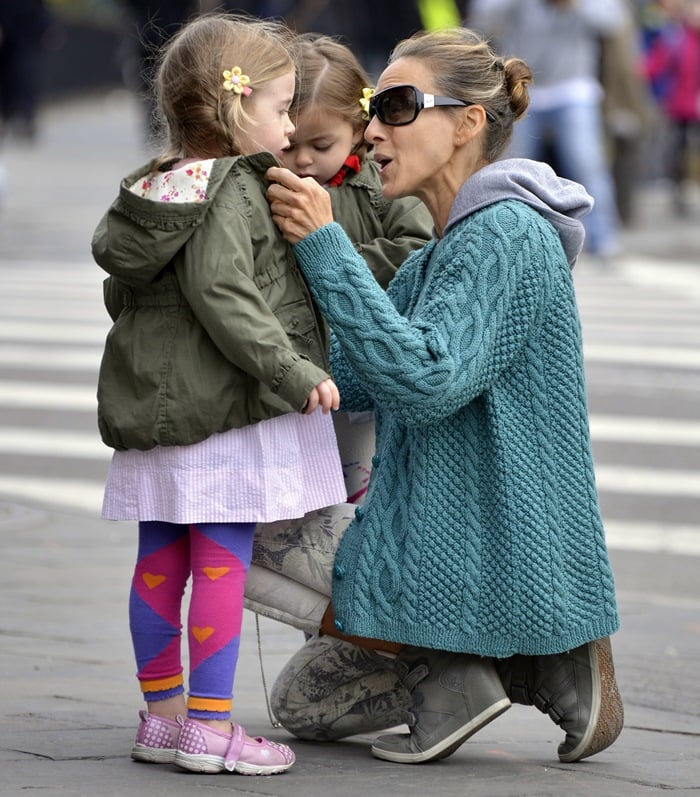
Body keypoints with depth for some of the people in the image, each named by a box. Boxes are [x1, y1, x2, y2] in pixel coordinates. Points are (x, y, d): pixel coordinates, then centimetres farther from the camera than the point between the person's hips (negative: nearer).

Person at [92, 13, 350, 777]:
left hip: (152, 400, 9)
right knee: (222, 563, -4)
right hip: (226, 410, -9)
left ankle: (161, 713, 19)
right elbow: (222, 296, -23)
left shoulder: (154, 190, 11)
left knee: (159, 562, 11)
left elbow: (119, 293, 17)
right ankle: (208, 725, -3)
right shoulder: (231, 192, -15)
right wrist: (294, 371, -21)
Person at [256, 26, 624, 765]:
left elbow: (426, 379, -29)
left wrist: (325, 247, -27)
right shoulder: (436, 257, 14)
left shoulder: (507, 236, -18)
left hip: (483, 559, -10)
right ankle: (537, 666, 6)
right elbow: (351, 378, 11)